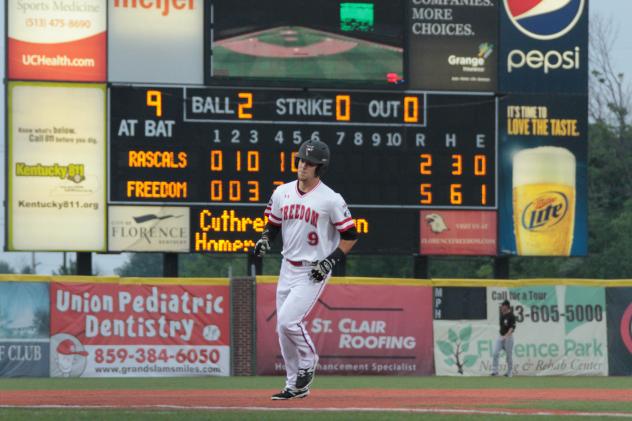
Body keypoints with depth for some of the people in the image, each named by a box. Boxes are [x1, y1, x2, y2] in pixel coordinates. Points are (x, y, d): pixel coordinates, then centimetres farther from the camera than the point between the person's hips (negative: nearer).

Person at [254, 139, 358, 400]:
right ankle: (295, 386, 21)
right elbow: (273, 224, 17)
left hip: (313, 273, -6)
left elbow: (350, 236, -7)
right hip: (288, 268, 6)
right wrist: (265, 240, -4)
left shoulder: (331, 200, -12)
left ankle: (308, 361, 9)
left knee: (288, 320, -19)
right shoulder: (282, 192, 4)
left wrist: (330, 261, -16)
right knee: (283, 329, 8)